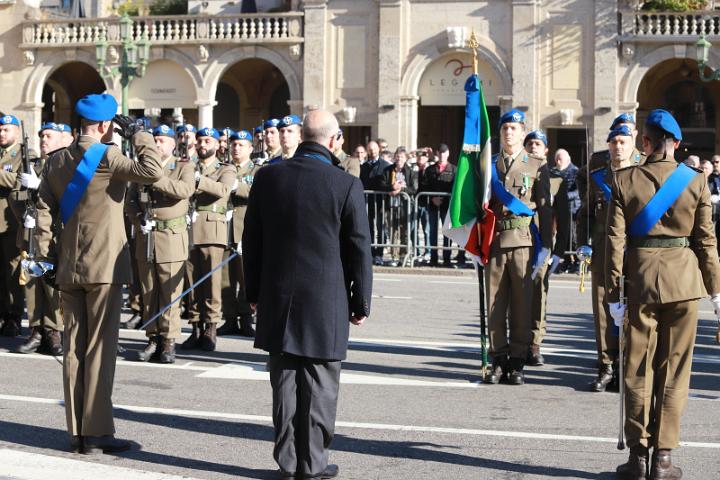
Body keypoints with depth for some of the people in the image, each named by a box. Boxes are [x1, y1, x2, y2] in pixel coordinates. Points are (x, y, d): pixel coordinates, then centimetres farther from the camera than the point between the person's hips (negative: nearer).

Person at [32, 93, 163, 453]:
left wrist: (45, 254, 14)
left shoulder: (57, 161, 10)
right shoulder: (106, 157, -12)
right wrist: (138, 134, -9)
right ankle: (97, 433, -1)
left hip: (68, 268, 7)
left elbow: (44, 210, 9)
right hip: (105, 266, -6)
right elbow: (152, 171, -22)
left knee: (74, 347, 9)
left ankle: (76, 431, 13)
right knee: (100, 348, -3)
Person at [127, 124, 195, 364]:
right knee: (148, 292, 6)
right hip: (145, 237, 4)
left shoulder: (184, 166, 4)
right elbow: (130, 200, 13)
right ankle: (153, 339, 13)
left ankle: (169, 341, 2)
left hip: (171, 237, -4)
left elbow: (186, 189, -18)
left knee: (170, 293, -4)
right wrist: (139, 220, -6)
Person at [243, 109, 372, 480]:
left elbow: (251, 240, 6)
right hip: (326, 301, -3)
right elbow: (359, 250, -6)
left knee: (284, 380, 9)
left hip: (277, 298, 3)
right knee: (319, 384, 5)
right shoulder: (347, 185, -11)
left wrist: (254, 291, 17)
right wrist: (361, 301, 5)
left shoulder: (267, 177, -1)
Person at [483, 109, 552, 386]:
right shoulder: (489, 164, 14)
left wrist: (545, 246, -3)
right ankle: (499, 361, 9)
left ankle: (517, 363, 7)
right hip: (494, 241, 2)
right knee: (495, 305, 2)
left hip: (524, 242, -2)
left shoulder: (537, 167, 6)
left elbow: (545, 208, 3)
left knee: (522, 306, 1)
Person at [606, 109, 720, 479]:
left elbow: (615, 241, -6)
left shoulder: (624, 181, -4)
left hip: (641, 281, 0)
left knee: (638, 371, 8)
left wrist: (613, 294, -1)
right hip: (684, 281, 0)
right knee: (673, 372, 7)